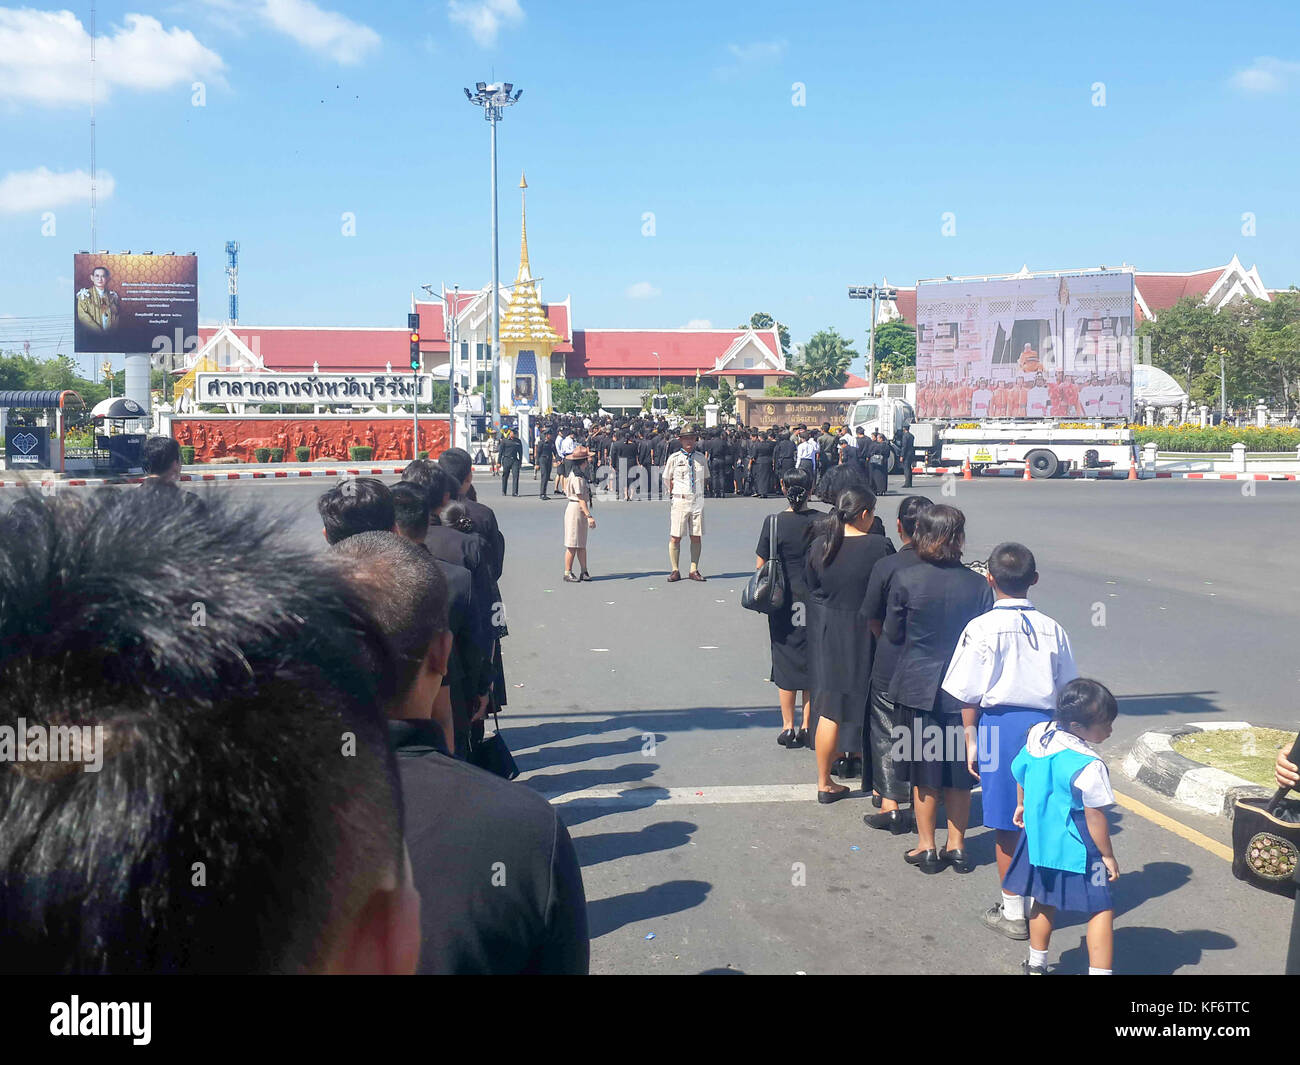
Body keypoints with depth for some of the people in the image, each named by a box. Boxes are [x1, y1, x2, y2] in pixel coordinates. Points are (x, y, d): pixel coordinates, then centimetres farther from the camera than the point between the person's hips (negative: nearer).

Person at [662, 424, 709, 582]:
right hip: (679, 502, -3)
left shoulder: (700, 458, 11)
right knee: (675, 537, -4)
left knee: (696, 537, 3)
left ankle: (694, 570, 10)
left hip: (697, 501, 3)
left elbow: (706, 479, 22)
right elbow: (667, 480, 8)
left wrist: (699, 489, 9)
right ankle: (675, 571, 3)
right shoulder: (674, 458, 1)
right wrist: (674, 492, 0)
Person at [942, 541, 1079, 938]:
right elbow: (1066, 690, 9)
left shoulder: (982, 629, -9)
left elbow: (969, 694, -7)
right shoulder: (1053, 630, 3)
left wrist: (971, 740, 2)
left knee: (1007, 825, 5)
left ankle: (1013, 912, 14)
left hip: (1000, 724, -4)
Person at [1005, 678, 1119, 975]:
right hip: (1076, 850, -8)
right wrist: (1108, 856, -7)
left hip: (1039, 840, 8)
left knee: (1045, 904, 23)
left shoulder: (1036, 736, -4)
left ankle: (1036, 965, 35)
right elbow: (1095, 817, -18)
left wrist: (1022, 804, 30)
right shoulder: (1088, 766, -25)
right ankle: (1099, 970, 1)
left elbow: (1020, 773, 13)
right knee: (1101, 910, 3)